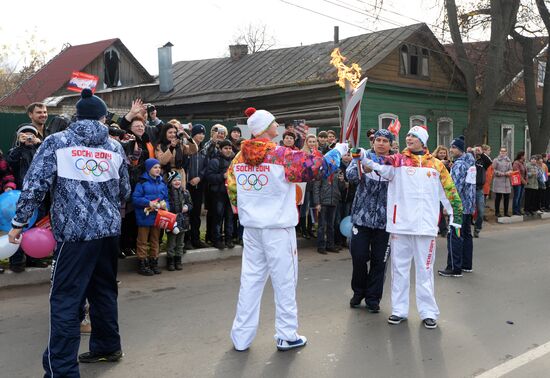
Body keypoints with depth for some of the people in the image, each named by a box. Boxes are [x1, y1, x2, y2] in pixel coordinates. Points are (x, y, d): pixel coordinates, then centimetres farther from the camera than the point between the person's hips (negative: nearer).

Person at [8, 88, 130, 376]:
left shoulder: (56, 142, -2)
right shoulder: (114, 147, 9)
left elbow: (35, 184, -8)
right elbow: (124, 191, 17)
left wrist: (18, 222, 0)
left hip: (74, 231, -5)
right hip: (109, 230, 5)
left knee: (65, 300, -3)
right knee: (104, 290, 21)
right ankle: (107, 346, 33)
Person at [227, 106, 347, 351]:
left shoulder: (240, 157, 3)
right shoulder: (282, 155, -14)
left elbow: (231, 187, 9)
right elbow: (315, 165, -11)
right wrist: (338, 151, 6)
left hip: (251, 227, 6)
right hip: (278, 228, -5)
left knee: (250, 279, 11)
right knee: (284, 280, 7)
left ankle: (241, 337, 15)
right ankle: (286, 336, 16)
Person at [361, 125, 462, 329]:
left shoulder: (436, 165, 8)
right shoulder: (398, 160, 4)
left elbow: (449, 191, 13)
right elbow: (385, 169, -16)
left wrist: (456, 216, 9)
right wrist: (365, 160, -35)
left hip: (425, 224, 0)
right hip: (400, 223, 0)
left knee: (425, 269, 6)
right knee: (399, 268, 8)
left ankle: (428, 312, 15)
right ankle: (399, 310, 19)